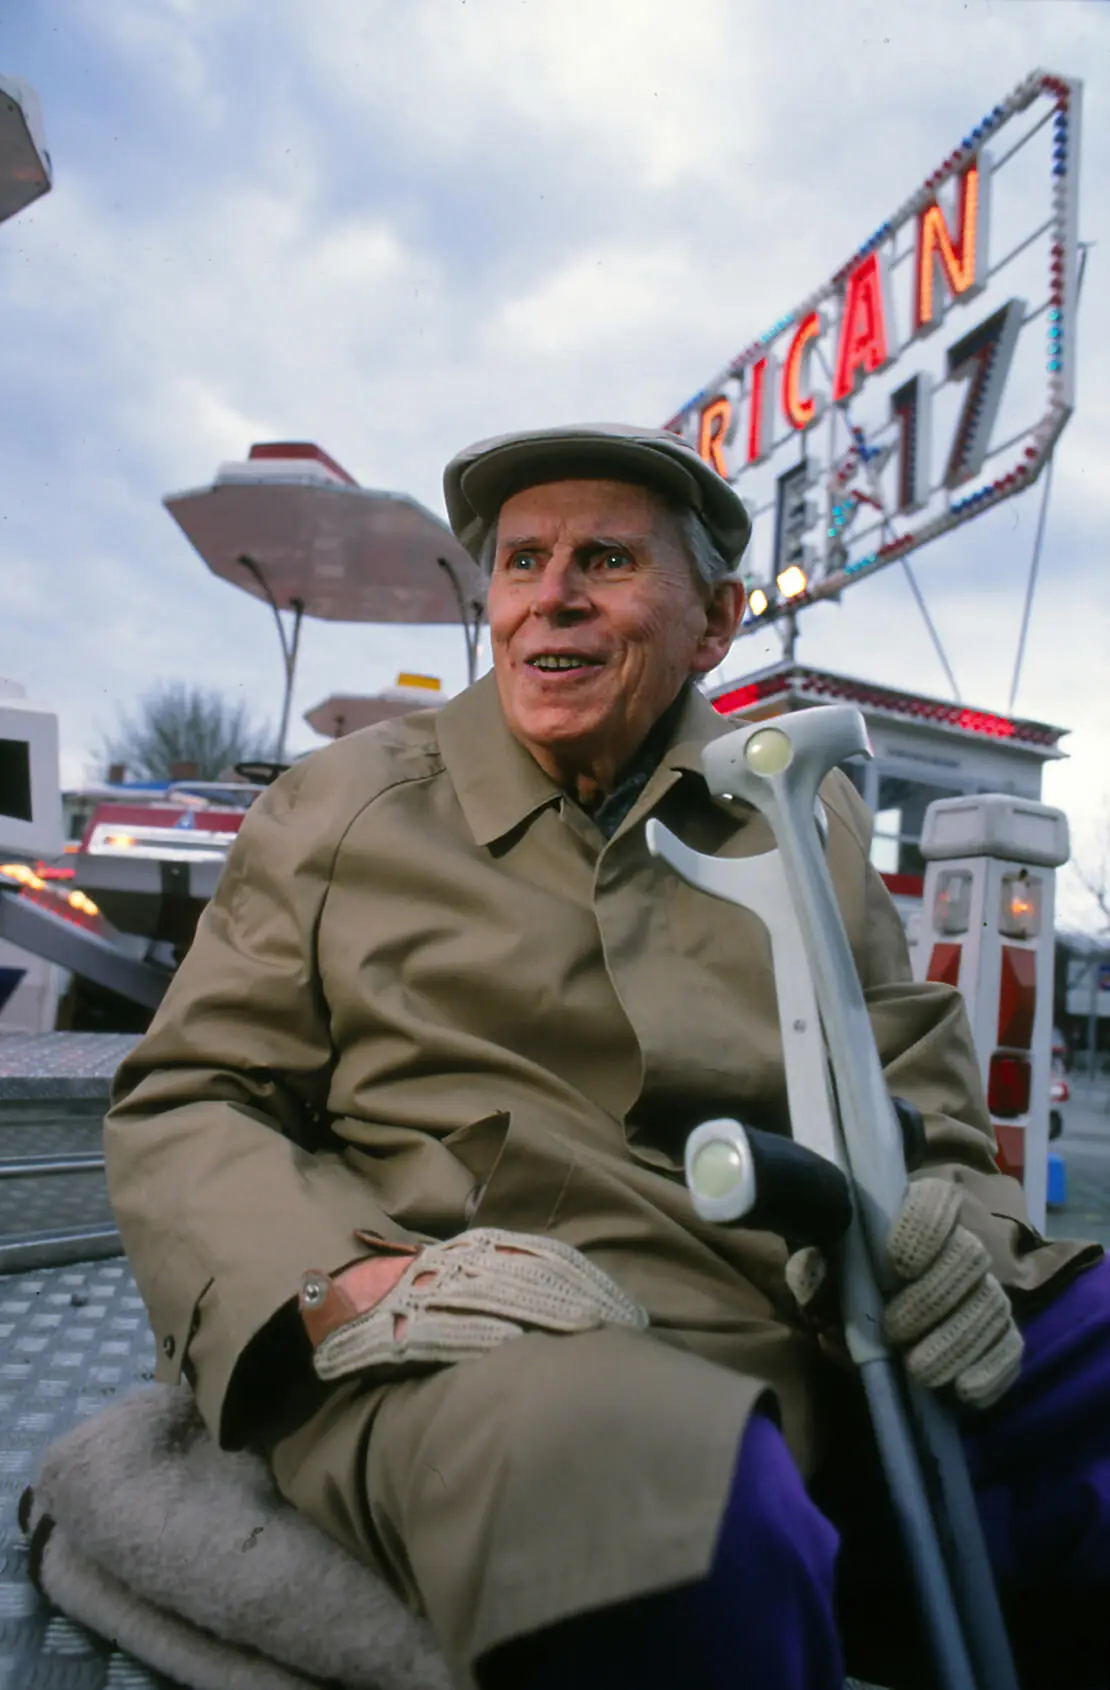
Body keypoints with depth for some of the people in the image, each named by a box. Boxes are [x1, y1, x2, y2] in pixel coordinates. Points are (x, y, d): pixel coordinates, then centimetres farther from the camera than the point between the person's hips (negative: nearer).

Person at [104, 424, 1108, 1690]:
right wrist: (354, 1288, -14)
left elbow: (925, 1100, 18)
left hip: (829, 1365, 4)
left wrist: (944, 1225, -7)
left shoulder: (806, 819, 15)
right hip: (478, 1354, -3)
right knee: (668, 1504, -36)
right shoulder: (339, 810, 9)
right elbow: (178, 1111, 6)